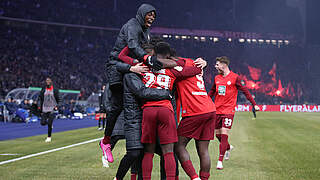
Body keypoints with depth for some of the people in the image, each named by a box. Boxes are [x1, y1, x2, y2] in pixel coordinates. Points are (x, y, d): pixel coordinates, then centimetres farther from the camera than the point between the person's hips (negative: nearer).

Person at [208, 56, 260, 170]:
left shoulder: (235, 77, -6)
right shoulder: (217, 78, 10)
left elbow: (245, 91, -2)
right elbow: (212, 92, 23)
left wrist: (254, 104, -4)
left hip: (228, 110, -5)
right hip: (217, 110, 5)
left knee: (224, 135, -12)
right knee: (218, 134, 10)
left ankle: (220, 161, -10)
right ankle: (228, 148, 41)